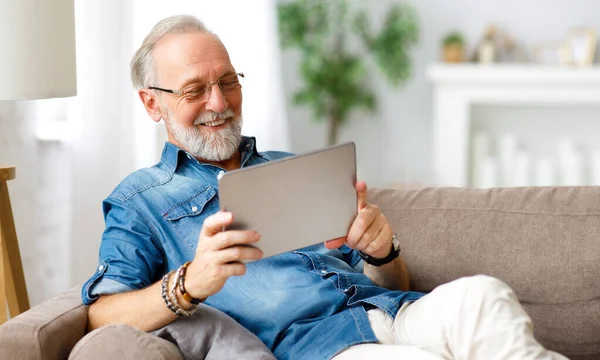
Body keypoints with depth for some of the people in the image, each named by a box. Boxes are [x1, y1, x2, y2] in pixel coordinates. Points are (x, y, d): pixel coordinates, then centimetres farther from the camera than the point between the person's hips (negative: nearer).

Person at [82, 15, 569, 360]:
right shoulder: (141, 201, 16)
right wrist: (189, 284, -22)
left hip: (399, 316, 5)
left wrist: (382, 250, -1)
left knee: (479, 294, -31)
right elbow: (101, 317, -2)